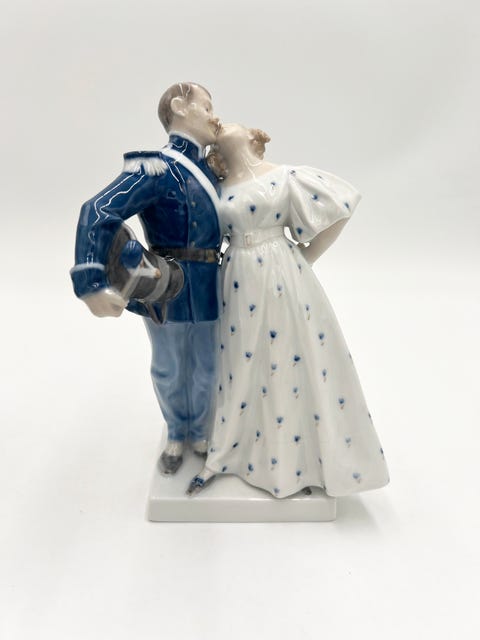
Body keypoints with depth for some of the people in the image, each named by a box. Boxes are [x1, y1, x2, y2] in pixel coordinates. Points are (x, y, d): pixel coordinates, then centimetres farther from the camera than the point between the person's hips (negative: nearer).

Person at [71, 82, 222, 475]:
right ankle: (176, 436, 41)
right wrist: (90, 284, -32)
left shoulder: (209, 169, 9)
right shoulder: (158, 167, -15)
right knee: (169, 372, 15)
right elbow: (99, 212, -25)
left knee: (206, 372, 16)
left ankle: (199, 433, 43)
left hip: (208, 290, 6)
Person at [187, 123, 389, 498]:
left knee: (293, 360, 6)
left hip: (284, 276, -3)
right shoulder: (220, 190, 7)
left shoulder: (286, 177, -3)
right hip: (242, 281, 3)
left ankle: (303, 455, 26)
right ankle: (233, 447, 31)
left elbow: (341, 208, -4)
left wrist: (307, 257, -2)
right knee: (244, 364, 13)